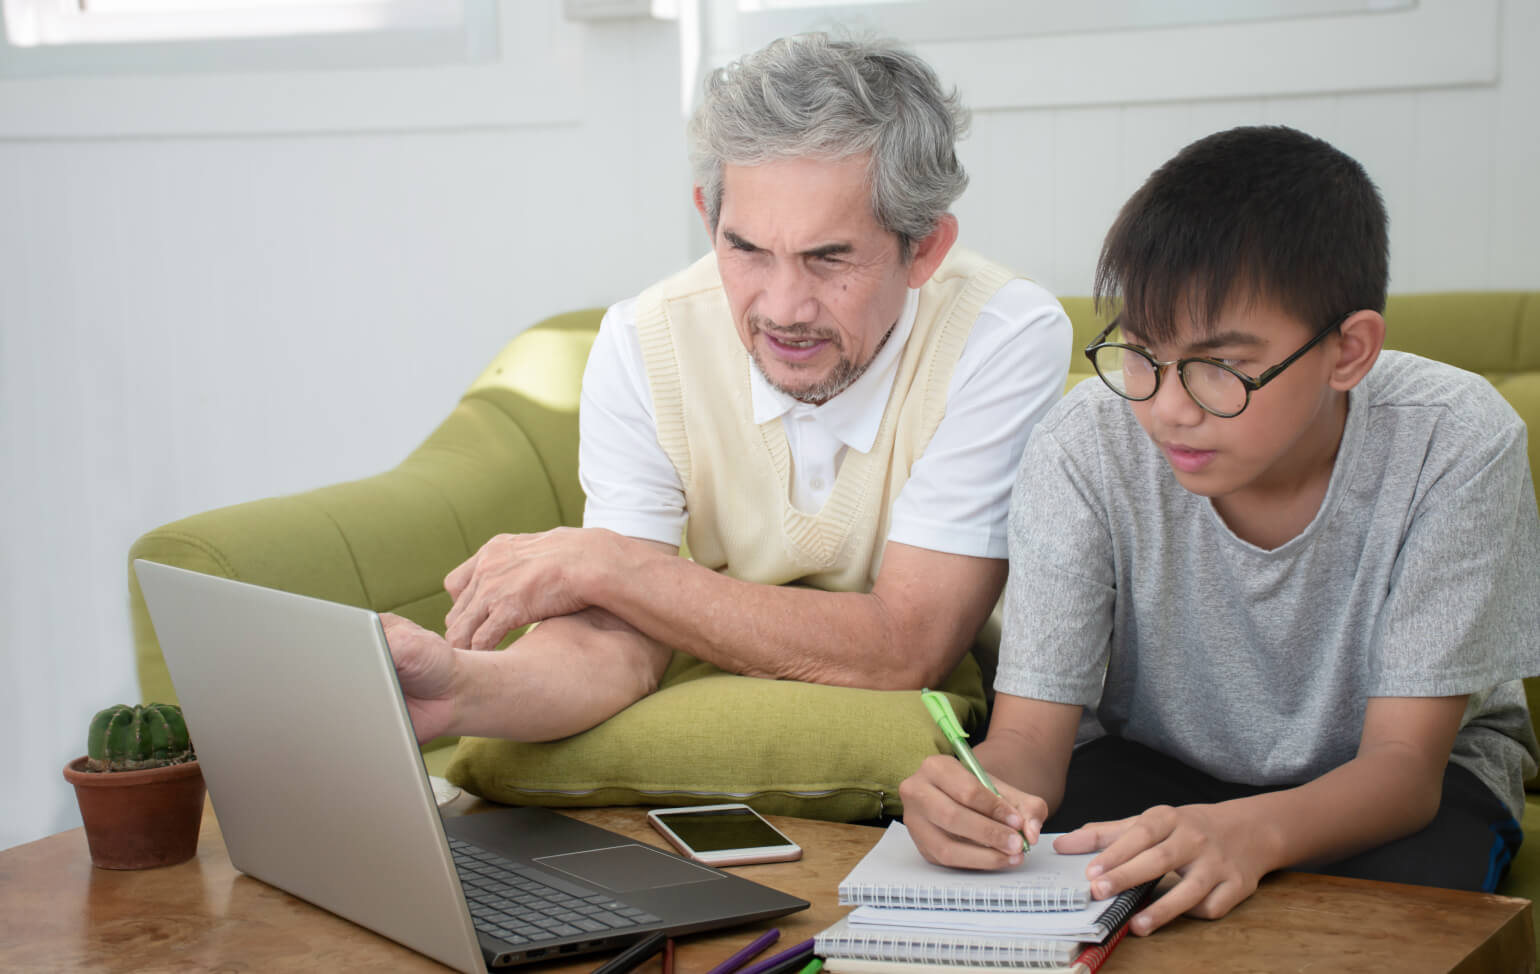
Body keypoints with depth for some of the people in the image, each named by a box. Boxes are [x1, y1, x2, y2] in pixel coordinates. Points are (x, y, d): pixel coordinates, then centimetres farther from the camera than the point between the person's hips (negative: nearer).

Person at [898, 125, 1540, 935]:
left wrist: (1252, 832, -48)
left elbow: (1404, 761, -25)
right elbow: (1028, 734, -21)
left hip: (1375, 784, 2)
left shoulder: (1452, 446, -26)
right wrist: (982, 798, -47)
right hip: (1154, 758, -1)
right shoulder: (1083, 451, -23)